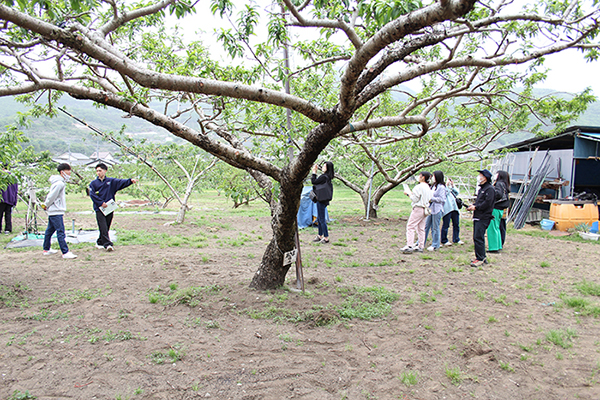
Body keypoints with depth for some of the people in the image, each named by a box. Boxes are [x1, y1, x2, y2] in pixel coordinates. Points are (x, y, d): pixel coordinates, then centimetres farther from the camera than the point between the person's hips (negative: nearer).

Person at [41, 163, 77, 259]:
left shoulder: (61, 182, 15)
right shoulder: (59, 183, -17)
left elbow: (51, 195, 19)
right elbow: (52, 196, -17)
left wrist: (46, 205, 12)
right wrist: (46, 205, -3)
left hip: (53, 211, 10)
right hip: (56, 212, -10)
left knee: (50, 230, 19)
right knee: (61, 232, -11)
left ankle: (46, 249, 31)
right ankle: (65, 252, -12)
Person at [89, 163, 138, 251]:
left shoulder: (111, 181, 9)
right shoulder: (93, 183, 6)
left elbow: (121, 182, -5)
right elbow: (92, 194, -5)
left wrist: (130, 181, -23)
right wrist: (101, 203, -16)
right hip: (99, 209, -2)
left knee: (106, 228, 9)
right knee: (103, 228, -11)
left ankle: (100, 242, 24)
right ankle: (107, 244, -14)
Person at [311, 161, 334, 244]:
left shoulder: (323, 177, -18)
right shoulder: (327, 177, 11)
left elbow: (313, 182, -13)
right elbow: (316, 181, 17)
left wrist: (314, 172, -7)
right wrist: (315, 172, 12)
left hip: (321, 201, -10)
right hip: (321, 200, 10)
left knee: (322, 219, -3)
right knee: (319, 219, 18)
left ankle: (326, 238, 4)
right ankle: (320, 236, 28)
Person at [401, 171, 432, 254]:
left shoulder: (419, 187, -14)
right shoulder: (428, 187, 13)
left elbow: (415, 199, -14)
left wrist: (408, 193, 0)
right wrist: (411, 193, 18)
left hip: (418, 209, -9)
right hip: (425, 209, 9)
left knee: (410, 227, -8)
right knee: (421, 228, 12)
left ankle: (409, 246, -16)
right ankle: (420, 247, 14)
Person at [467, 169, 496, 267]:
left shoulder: (489, 189, -10)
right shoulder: (481, 188, 21)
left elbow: (487, 203, -19)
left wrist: (476, 207, -15)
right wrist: (473, 205, 7)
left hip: (483, 217, -10)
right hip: (477, 217, 10)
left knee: (478, 238, -12)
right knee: (477, 238, 12)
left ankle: (480, 259, -7)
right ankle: (482, 257, 21)